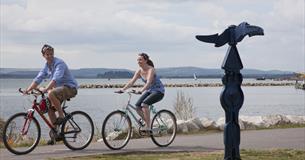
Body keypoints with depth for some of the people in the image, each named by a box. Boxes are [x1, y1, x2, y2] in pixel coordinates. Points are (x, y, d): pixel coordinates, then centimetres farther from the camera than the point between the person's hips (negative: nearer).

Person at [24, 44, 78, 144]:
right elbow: (38, 79, 10)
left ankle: (61, 116, -18)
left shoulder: (59, 63, -17)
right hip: (60, 88, 9)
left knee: (51, 94, -33)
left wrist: (45, 89, -42)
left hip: (70, 88, -9)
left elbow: (55, 79, -31)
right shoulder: (46, 66, 10)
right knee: (50, 109, 0)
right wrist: (28, 90, -3)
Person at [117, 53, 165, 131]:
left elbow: (148, 82, -36)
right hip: (149, 91, 8)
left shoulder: (151, 70, -22)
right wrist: (123, 89, -21)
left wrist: (141, 90, -51)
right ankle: (147, 123, 9)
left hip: (158, 91, -7)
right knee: (137, 106, -9)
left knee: (144, 104, -29)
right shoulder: (139, 71, -1)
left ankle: (148, 126, -21)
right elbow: (132, 81, -7)